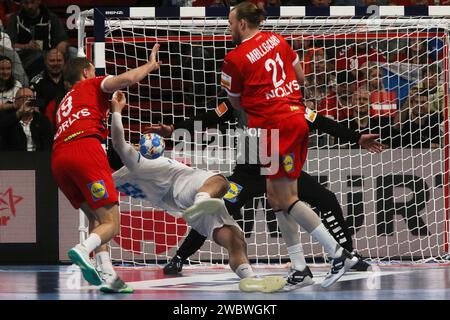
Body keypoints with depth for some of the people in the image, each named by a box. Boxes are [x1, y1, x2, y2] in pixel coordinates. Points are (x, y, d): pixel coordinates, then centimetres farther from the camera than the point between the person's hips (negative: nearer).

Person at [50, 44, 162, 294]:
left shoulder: (63, 103, 38)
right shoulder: (92, 84, 20)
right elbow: (126, 79, 2)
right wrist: (150, 65, 19)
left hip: (58, 158, 6)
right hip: (85, 148, -6)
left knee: (95, 218, 18)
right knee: (111, 224, -8)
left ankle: (107, 276, 0)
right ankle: (82, 250, -38)